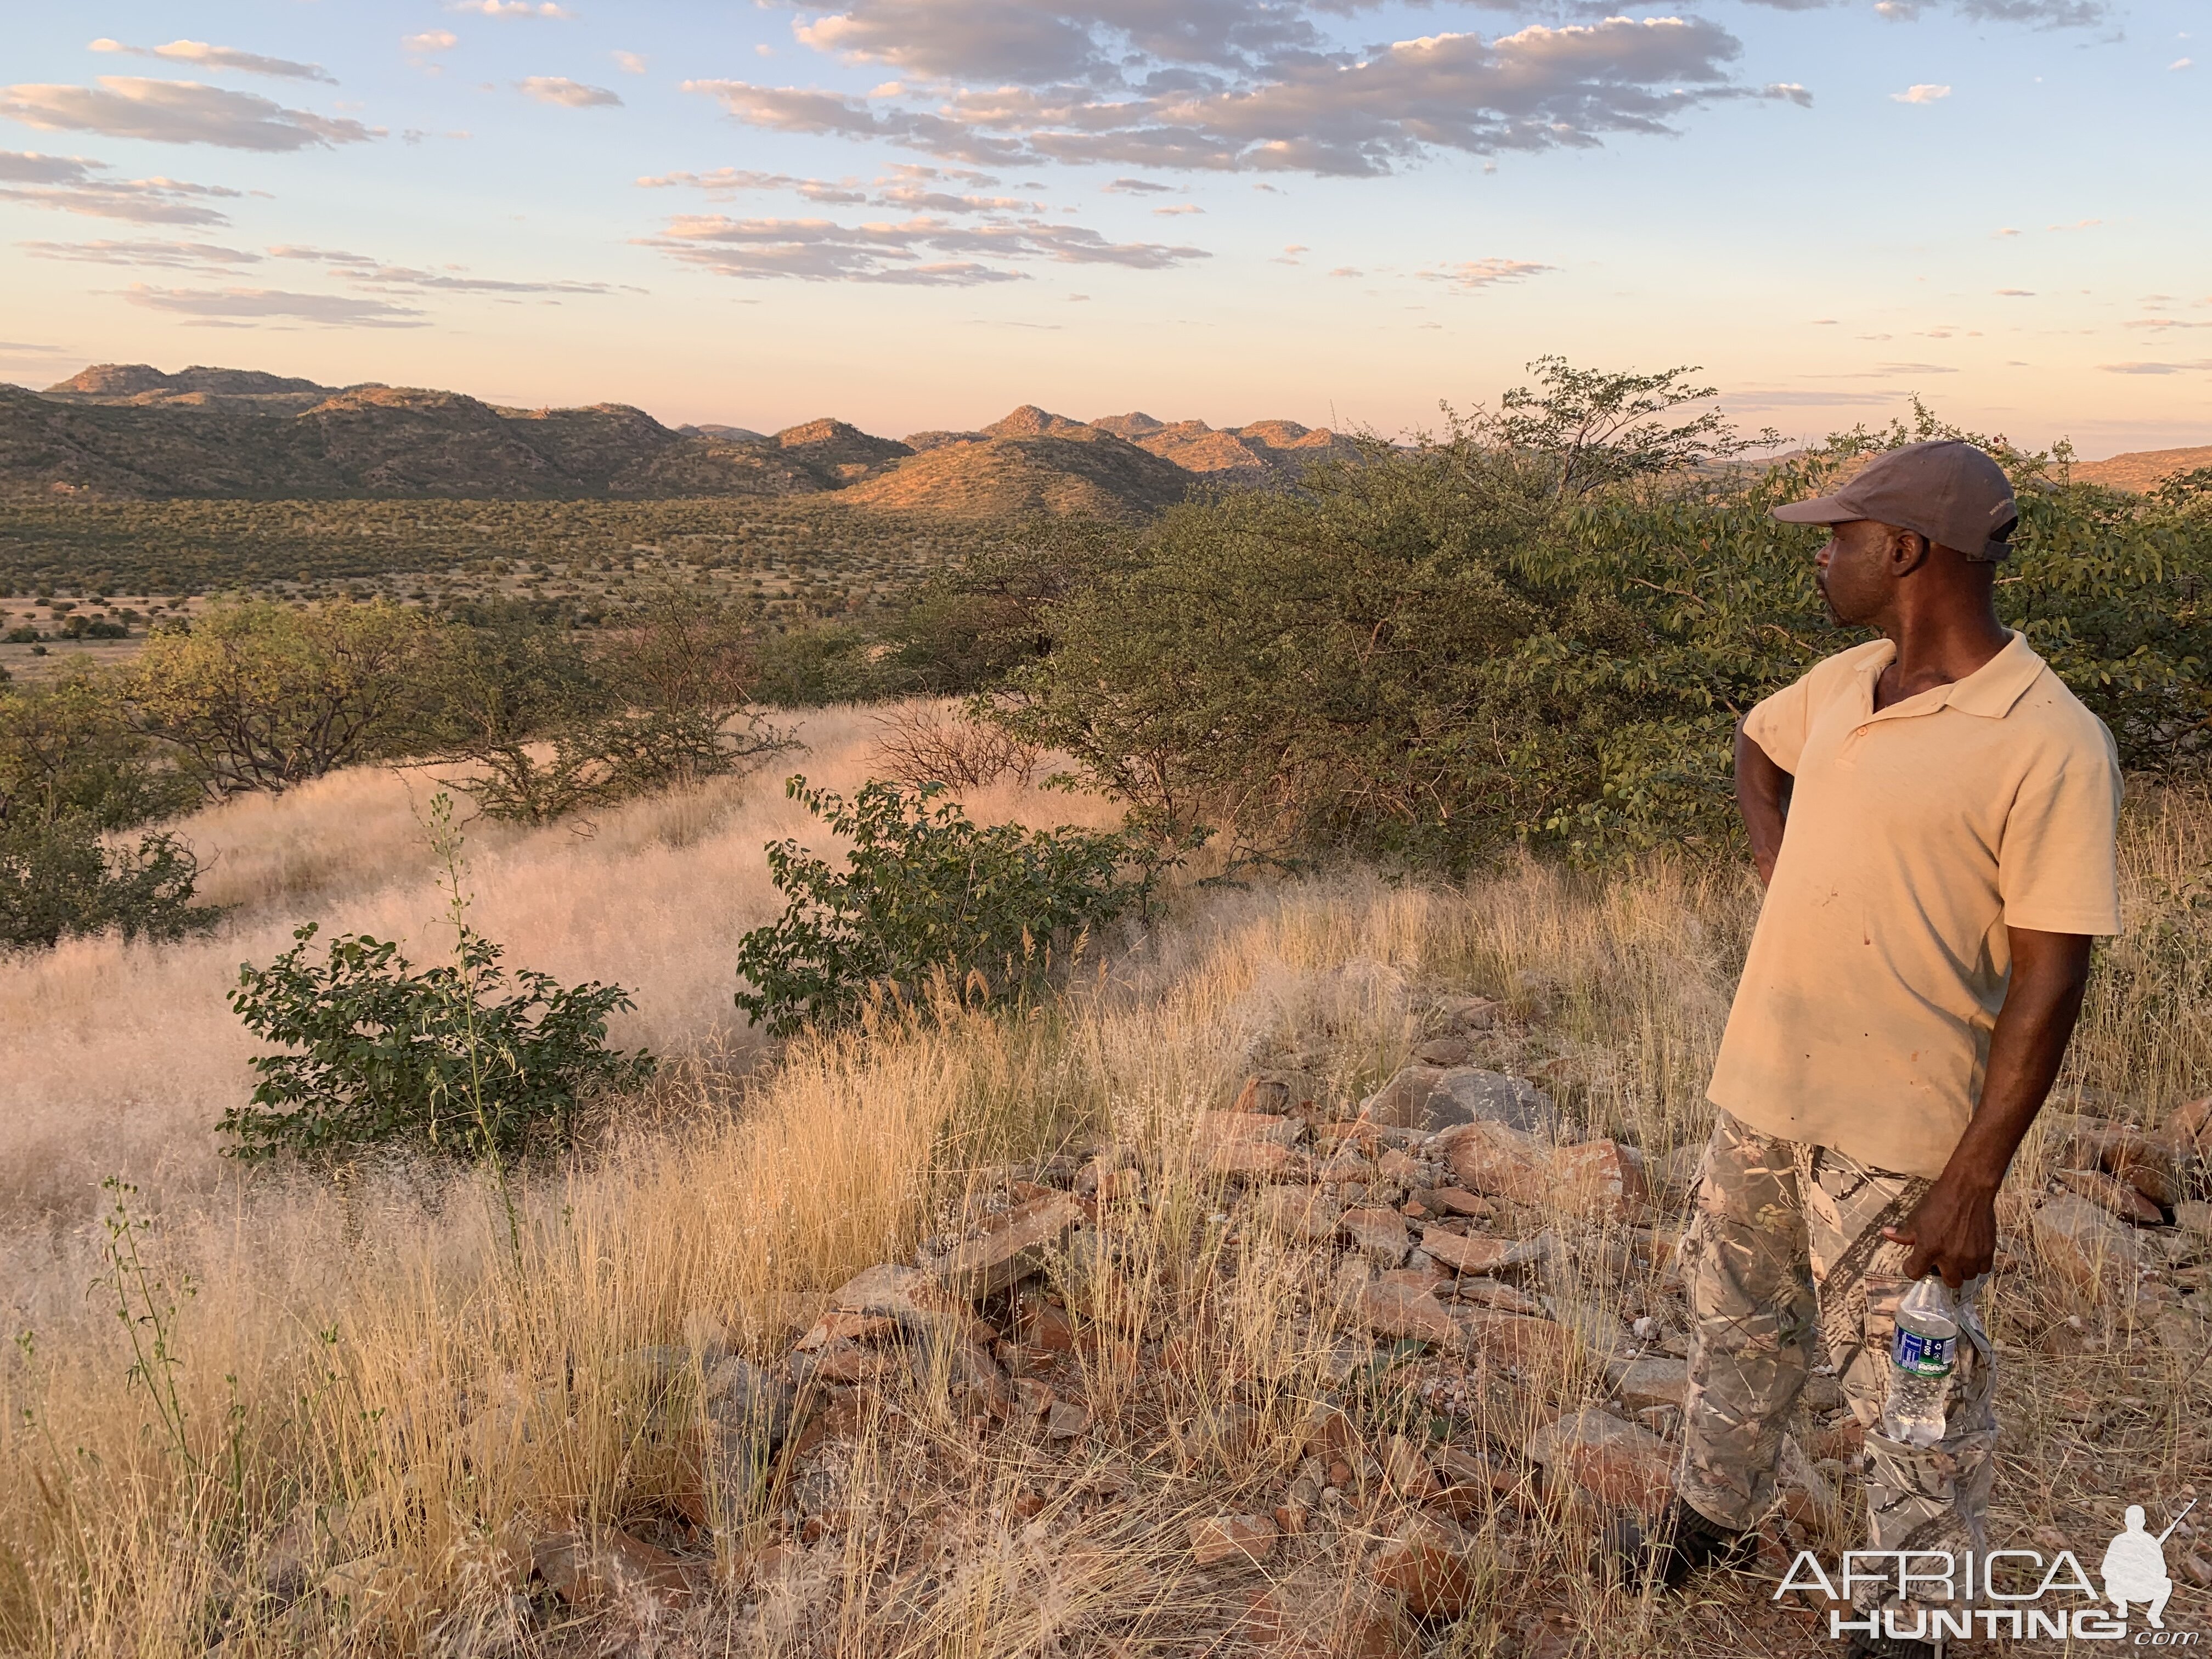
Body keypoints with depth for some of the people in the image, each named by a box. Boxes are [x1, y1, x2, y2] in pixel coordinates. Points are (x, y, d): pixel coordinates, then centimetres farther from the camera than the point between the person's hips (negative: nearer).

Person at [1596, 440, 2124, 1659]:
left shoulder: (2050, 746, -18)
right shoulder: (1843, 683, 3)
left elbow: (2047, 987, -18)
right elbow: (1754, 746, 27)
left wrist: (1974, 1183, -18)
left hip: (1894, 1134, -7)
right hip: (1760, 1087, 7)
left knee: (1908, 1386, 10)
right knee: (1737, 1321, 24)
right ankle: (1715, 1517, 47)